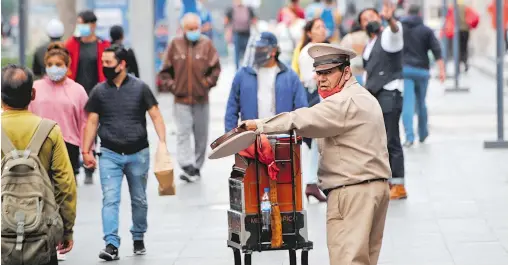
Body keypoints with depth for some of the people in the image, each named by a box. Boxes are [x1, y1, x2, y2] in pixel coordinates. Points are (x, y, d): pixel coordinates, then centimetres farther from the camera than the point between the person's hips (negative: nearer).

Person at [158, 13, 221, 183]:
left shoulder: (206, 44, -2)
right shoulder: (176, 45, 0)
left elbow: (215, 67, 1)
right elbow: (166, 70, 6)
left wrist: (208, 83, -9)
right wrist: (171, 85, -4)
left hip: (201, 99, 1)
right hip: (181, 99, -1)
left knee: (201, 135, 9)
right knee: (183, 133, -12)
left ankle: (196, 168, 22)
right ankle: (187, 166, -19)